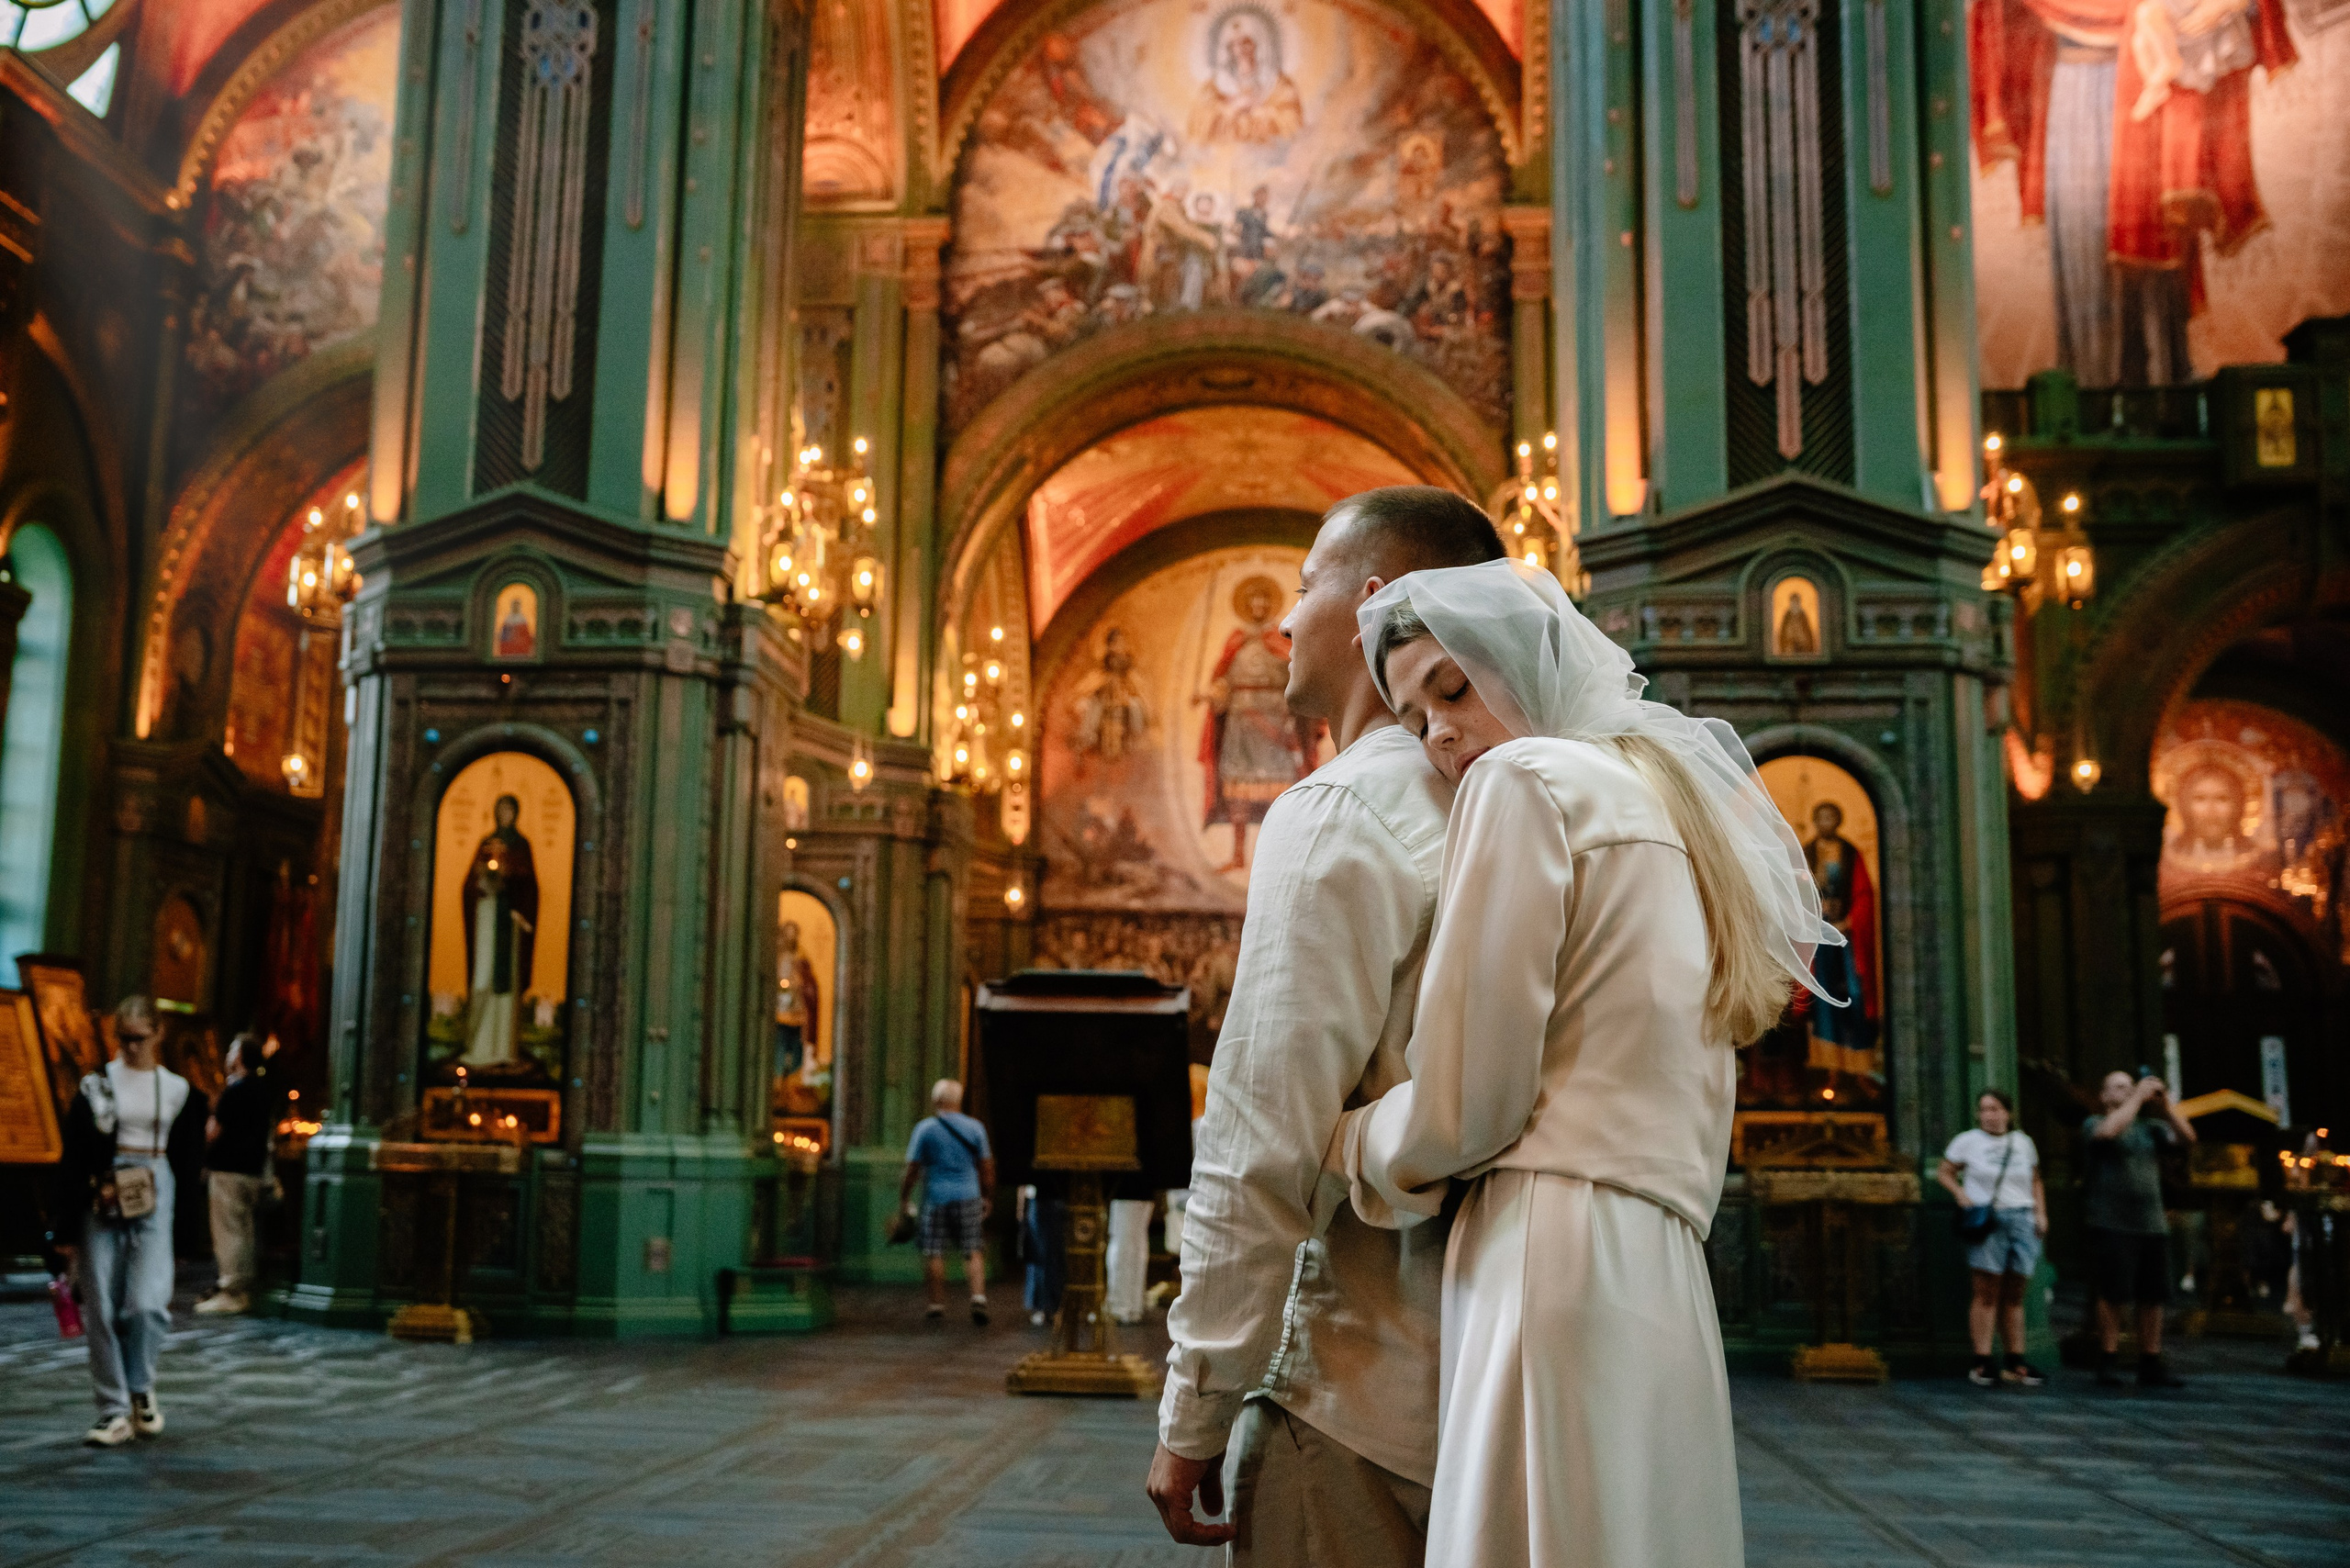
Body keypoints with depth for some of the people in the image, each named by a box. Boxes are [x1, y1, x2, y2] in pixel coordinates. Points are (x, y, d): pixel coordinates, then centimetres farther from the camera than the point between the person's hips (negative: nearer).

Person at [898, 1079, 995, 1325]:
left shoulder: (925, 1128, -3)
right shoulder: (975, 1127, 4)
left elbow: (912, 1168, -3)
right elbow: (987, 1167, 8)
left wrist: (903, 1199, 7)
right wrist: (988, 1198, 18)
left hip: (936, 1197, -2)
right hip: (969, 1196, 2)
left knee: (934, 1253, 6)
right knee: (973, 1251, 5)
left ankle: (937, 1303, 8)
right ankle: (978, 1295, -11)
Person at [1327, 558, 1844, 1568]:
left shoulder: (1530, 778, -3)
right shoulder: (1673, 795, 23)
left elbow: (1460, 1108, -6)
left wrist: (1346, 1146, 10)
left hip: (1556, 1259, -9)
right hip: (1665, 1285, 9)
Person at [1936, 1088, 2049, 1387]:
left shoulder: (2024, 1142, 15)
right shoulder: (1967, 1141, 4)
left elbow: (2035, 1181, 23)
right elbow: (1943, 1171, 10)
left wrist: (2040, 1214, 11)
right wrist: (1961, 1194, -6)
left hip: (2021, 1218, 4)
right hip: (1987, 1220, -3)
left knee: (2014, 1295, 7)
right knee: (1987, 1293, -8)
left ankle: (2015, 1362, 12)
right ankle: (1982, 1362, -7)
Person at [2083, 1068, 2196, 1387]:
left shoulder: (2150, 1127, 16)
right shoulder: (2094, 1124, 3)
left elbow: (2187, 1136, 3)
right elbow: (2110, 1130, -20)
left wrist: (2164, 1103, -6)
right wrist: (2138, 1097, -14)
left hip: (2152, 1225, 5)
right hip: (2112, 1225, -5)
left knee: (2153, 1297, 5)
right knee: (2111, 1295, -4)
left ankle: (2150, 1364, 12)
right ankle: (2108, 1361, 3)